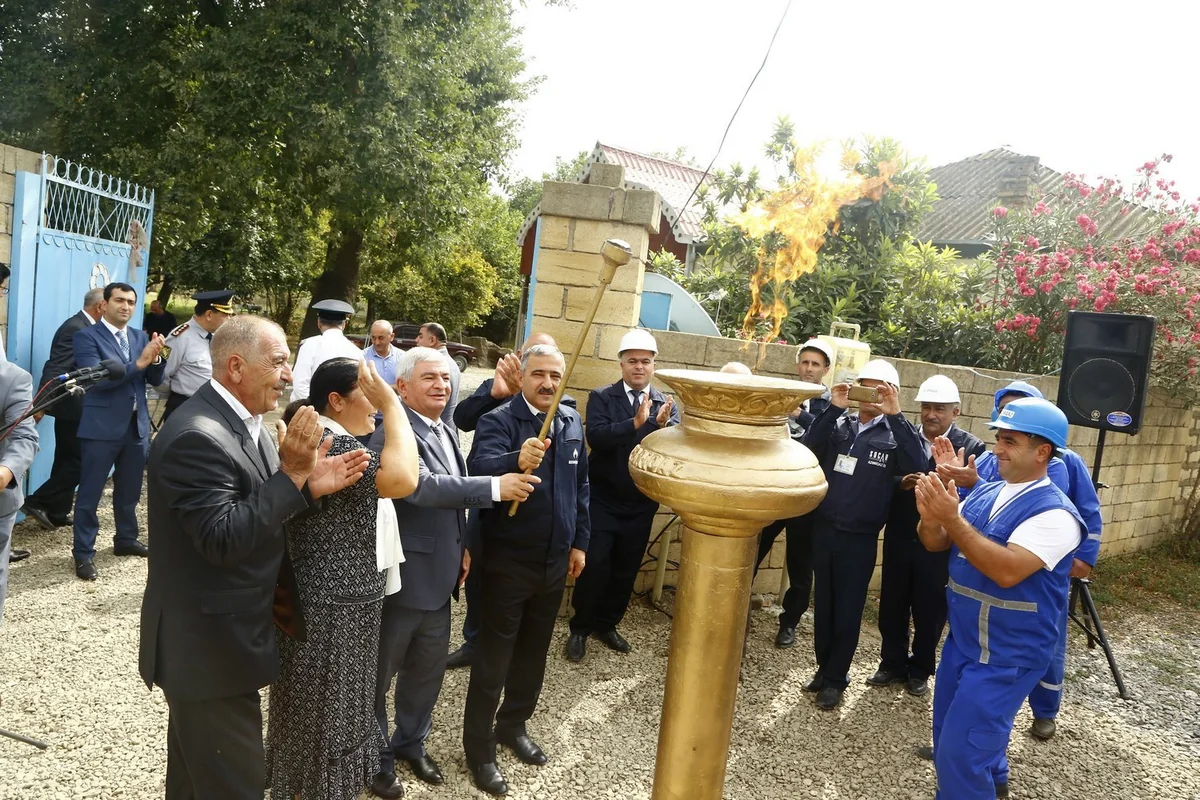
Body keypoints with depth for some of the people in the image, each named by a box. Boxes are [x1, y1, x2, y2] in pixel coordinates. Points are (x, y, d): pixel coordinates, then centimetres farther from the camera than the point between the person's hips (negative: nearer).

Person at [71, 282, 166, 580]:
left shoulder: (140, 337, 10)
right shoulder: (86, 336, -6)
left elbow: (156, 380, 7)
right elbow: (96, 379, -19)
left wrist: (155, 358, -13)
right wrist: (138, 363, -25)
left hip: (136, 425, 6)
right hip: (101, 427, -5)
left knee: (129, 490, 17)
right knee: (89, 493, 3)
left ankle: (126, 539, 33)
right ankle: (83, 553, 12)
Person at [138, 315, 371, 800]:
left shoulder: (243, 423, 6)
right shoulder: (197, 437, -24)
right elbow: (223, 540, -28)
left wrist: (308, 487, -8)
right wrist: (291, 474, -27)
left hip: (217, 641, 10)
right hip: (207, 647, -10)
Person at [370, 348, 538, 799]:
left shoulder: (445, 434, 9)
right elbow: (422, 487, -32)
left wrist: (462, 547, 11)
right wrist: (495, 486, -33)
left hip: (438, 577, 9)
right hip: (400, 576, -8)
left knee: (427, 670, 22)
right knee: (379, 674, 12)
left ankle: (411, 742, 43)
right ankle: (375, 759, 31)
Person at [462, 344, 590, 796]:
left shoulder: (571, 421, 3)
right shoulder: (498, 421, -16)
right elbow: (479, 468, -37)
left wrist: (579, 542, 11)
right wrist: (516, 461, -57)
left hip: (555, 561, 6)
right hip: (508, 562, -6)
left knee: (533, 653, 20)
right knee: (494, 658, 7)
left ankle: (513, 726, 41)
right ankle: (479, 747, 25)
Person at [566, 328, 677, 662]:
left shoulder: (666, 404, 2)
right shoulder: (601, 397, -5)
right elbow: (596, 436, -22)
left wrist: (663, 424, -33)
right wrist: (635, 422, -33)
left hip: (642, 503, 3)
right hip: (602, 499, -3)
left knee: (627, 568, 13)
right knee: (594, 564, -1)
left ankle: (607, 624, 31)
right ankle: (580, 628, 18)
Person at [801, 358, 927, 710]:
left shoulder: (895, 434, -1)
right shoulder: (837, 424, 4)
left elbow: (917, 466, -19)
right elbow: (808, 450, -11)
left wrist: (895, 415, -23)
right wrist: (833, 408, -18)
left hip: (860, 539, -2)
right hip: (823, 530, 3)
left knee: (848, 611, 8)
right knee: (823, 605, 15)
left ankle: (835, 678, 23)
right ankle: (824, 668, 31)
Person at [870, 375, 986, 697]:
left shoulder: (972, 447, -7)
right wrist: (901, 484, -19)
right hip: (899, 538, 3)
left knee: (930, 611, 11)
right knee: (892, 606, 12)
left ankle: (920, 669, 31)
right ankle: (892, 663, 32)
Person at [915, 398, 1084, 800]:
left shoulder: (1054, 513, -20)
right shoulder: (984, 493, 3)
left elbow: (1007, 571, -30)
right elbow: (938, 544, 2)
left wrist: (953, 519, -33)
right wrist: (931, 518, -20)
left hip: (1007, 657, -8)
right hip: (961, 641, 8)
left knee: (960, 754, -5)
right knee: (948, 739, 24)